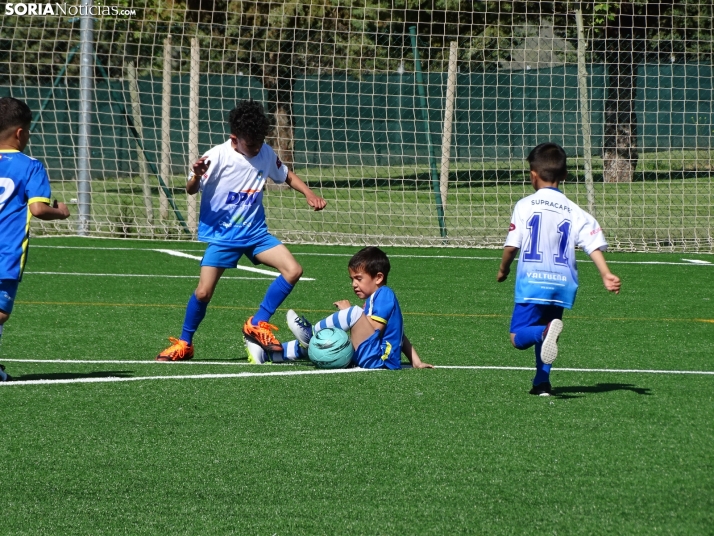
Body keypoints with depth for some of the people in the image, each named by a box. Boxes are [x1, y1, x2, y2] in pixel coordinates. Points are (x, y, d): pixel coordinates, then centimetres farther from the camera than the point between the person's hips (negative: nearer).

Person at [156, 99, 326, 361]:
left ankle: (257, 325, 0)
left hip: (255, 231, 4)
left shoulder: (266, 154, -3)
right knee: (203, 292, -13)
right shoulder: (218, 157, -16)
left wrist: (309, 194, 1)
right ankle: (184, 344, 11)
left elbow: (287, 176, 16)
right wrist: (197, 175, -36)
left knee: (293, 270, -13)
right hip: (221, 234, -4)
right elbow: (191, 190, -13)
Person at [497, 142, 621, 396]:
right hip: (562, 282, 4)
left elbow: (511, 246, 1)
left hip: (532, 280, -4)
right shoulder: (574, 211, 9)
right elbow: (594, 244, -2)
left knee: (519, 337, -4)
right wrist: (607, 275, -5)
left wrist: (503, 270, 19)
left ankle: (546, 332, -34)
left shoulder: (525, 206, 1)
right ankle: (542, 382, 13)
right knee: (541, 333, 23)